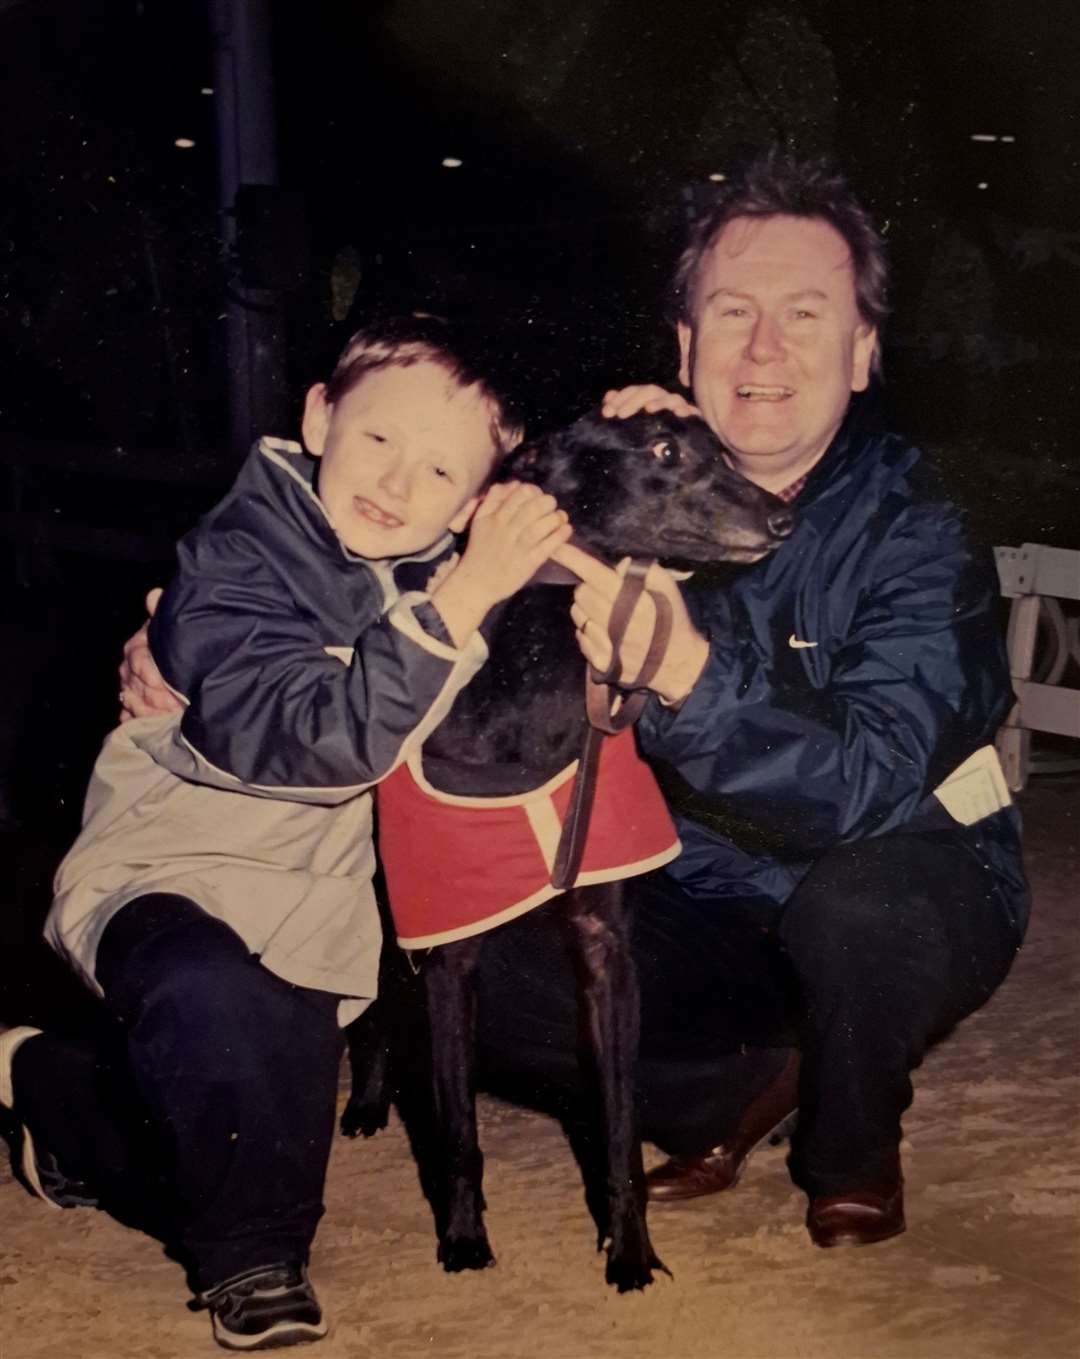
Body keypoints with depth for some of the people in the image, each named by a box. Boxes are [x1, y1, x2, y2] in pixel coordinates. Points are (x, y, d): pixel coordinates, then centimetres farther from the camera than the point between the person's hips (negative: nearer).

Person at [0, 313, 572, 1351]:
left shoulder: (435, 571, -1)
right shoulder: (232, 560, -22)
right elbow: (305, 738, -35)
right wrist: (456, 606, -42)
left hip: (304, 899, 7)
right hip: (167, 871, -6)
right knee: (210, 997, -40)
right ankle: (251, 1259, -16)